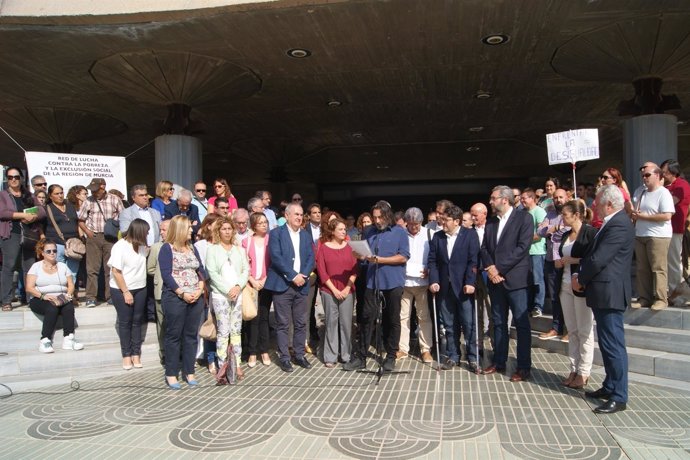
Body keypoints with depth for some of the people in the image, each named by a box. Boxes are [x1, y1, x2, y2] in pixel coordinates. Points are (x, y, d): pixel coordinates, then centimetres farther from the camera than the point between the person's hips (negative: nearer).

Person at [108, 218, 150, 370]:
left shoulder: (141, 245, 0)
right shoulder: (120, 246, -16)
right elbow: (116, 271, -16)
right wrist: (126, 292, -15)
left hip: (140, 289, 5)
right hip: (121, 290, -5)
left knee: (137, 321, 9)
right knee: (125, 322, 4)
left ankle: (136, 354, 17)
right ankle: (126, 355, 15)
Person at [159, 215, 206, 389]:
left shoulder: (192, 248, 13)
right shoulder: (167, 248, -4)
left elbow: (201, 271, 10)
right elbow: (166, 275, -12)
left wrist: (199, 289, -6)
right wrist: (182, 293, -16)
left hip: (196, 298, 5)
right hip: (175, 298, -5)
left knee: (191, 335, 8)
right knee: (174, 336, 2)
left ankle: (189, 372, 17)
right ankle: (171, 374, 11)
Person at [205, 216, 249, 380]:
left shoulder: (239, 250, 13)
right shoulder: (212, 249, 2)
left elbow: (246, 270, 7)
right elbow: (212, 273, -6)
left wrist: (238, 286, -10)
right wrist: (227, 289, -12)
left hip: (238, 293, 4)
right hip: (220, 294, -3)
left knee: (236, 330, 5)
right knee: (223, 331, -5)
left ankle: (237, 364, 11)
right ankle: (222, 366, 2)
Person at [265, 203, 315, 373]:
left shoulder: (306, 235, 15)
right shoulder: (276, 233, -1)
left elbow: (311, 258, 8)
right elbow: (276, 257, -12)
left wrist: (303, 275, -10)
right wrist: (293, 276, -15)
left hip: (301, 285, 5)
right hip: (282, 285, -4)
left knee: (301, 324, 9)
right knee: (283, 324, 1)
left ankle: (299, 355, 20)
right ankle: (284, 358, 11)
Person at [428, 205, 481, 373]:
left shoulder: (470, 234, -2)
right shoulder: (437, 236, 9)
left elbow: (473, 260, -8)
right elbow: (432, 261, 6)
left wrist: (470, 282, -16)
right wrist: (434, 281, -6)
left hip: (464, 287, -3)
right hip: (445, 287, 4)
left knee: (469, 324, 0)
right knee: (450, 325, 10)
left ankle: (473, 358, 10)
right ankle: (453, 356, 20)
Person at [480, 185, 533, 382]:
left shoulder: (524, 218, -4)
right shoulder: (490, 222, 14)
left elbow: (522, 247, -13)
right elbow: (484, 248, 12)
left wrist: (499, 269, -14)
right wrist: (490, 268, -7)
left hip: (515, 278, -6)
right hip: (495, 279, 6)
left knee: (521, 323, -1)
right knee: (498, 322, 12)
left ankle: (524, 367, 6)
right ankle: (499, 362, 21)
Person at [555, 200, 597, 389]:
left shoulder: (590, 232, -9)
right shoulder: (566, 235, 14)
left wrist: (572, 260, -15)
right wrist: (559, 262, 1)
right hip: (566, 286, 7)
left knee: (584, 331, 2)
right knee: (571, 330, 11)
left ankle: (584, 372, 10)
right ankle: (574, 369, 19)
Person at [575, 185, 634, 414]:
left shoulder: (619, 225, -18)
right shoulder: (612, 223, 14)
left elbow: (599, 259, -21)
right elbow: (593, 254, 14)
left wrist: (580, 280, -7)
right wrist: (581, 276, 0)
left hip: (610, 294, -10)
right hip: (603, 293, 10)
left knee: (614, 345, -3)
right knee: (607, 343, 18)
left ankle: (619, 397, 6)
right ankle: (610, 387, 30)